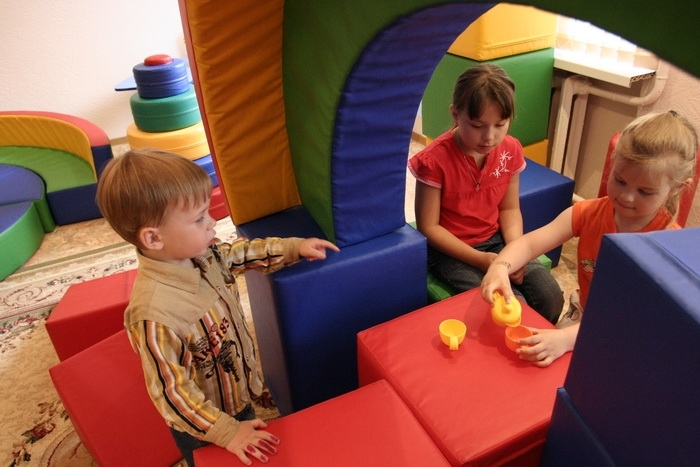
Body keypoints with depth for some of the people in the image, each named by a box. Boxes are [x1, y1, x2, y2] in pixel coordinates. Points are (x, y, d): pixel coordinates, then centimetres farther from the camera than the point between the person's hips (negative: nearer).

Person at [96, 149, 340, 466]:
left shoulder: (202, 255, -15)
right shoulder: (155, 315, -38)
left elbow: (241, 253, 5)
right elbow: (170, 392, -30)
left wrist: (295, 248, 4)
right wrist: (227, 433, -26)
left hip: (238, 396, 7)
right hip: (204, 431, -6)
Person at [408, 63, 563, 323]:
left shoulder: (511, 150, -6)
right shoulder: (435, 160, -22)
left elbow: (510, 209, 4)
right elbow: (428, 227, -17)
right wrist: (480, 259, -22)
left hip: (495, 240, 5)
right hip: (450, 249, -5)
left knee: (551, 297, -10)